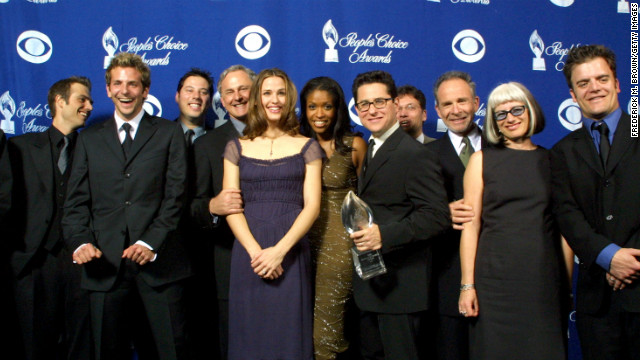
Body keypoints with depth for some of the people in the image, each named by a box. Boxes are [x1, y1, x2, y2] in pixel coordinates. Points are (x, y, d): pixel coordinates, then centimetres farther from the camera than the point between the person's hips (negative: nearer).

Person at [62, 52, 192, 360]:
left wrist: (151, 242, -12)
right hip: (105, 264, 2)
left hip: (158, 263, -2)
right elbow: (76, 201, 10)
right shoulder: (89, 139, 15)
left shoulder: (169, 133, 8)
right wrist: (81, 242, -8)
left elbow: (175, 196, 0)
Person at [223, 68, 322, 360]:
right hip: (247, 252, 1)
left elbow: (312, 205, -2)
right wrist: (255, 251, -13)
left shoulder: (307, 147, 5)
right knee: (249, 334, 8)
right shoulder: (237, 148, 8)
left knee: (289, 334, 5)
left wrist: (279, 250, -14)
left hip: (291, 253, -1)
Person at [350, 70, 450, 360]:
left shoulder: (415, 155, -15)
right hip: (370, 282, 9)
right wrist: (364, 234, 6)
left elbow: (437, 216, -22)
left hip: (400, 285, -9)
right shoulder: (370, 151, 14)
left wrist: (384, 235, -31)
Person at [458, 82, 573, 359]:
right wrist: (467, 285, -6)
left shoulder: (553, 161, 9)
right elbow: (471, 226, 0)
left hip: (545, 279, 2)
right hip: (495, 279, -1)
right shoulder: (482, 160, 5)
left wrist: (568, 283, 2)